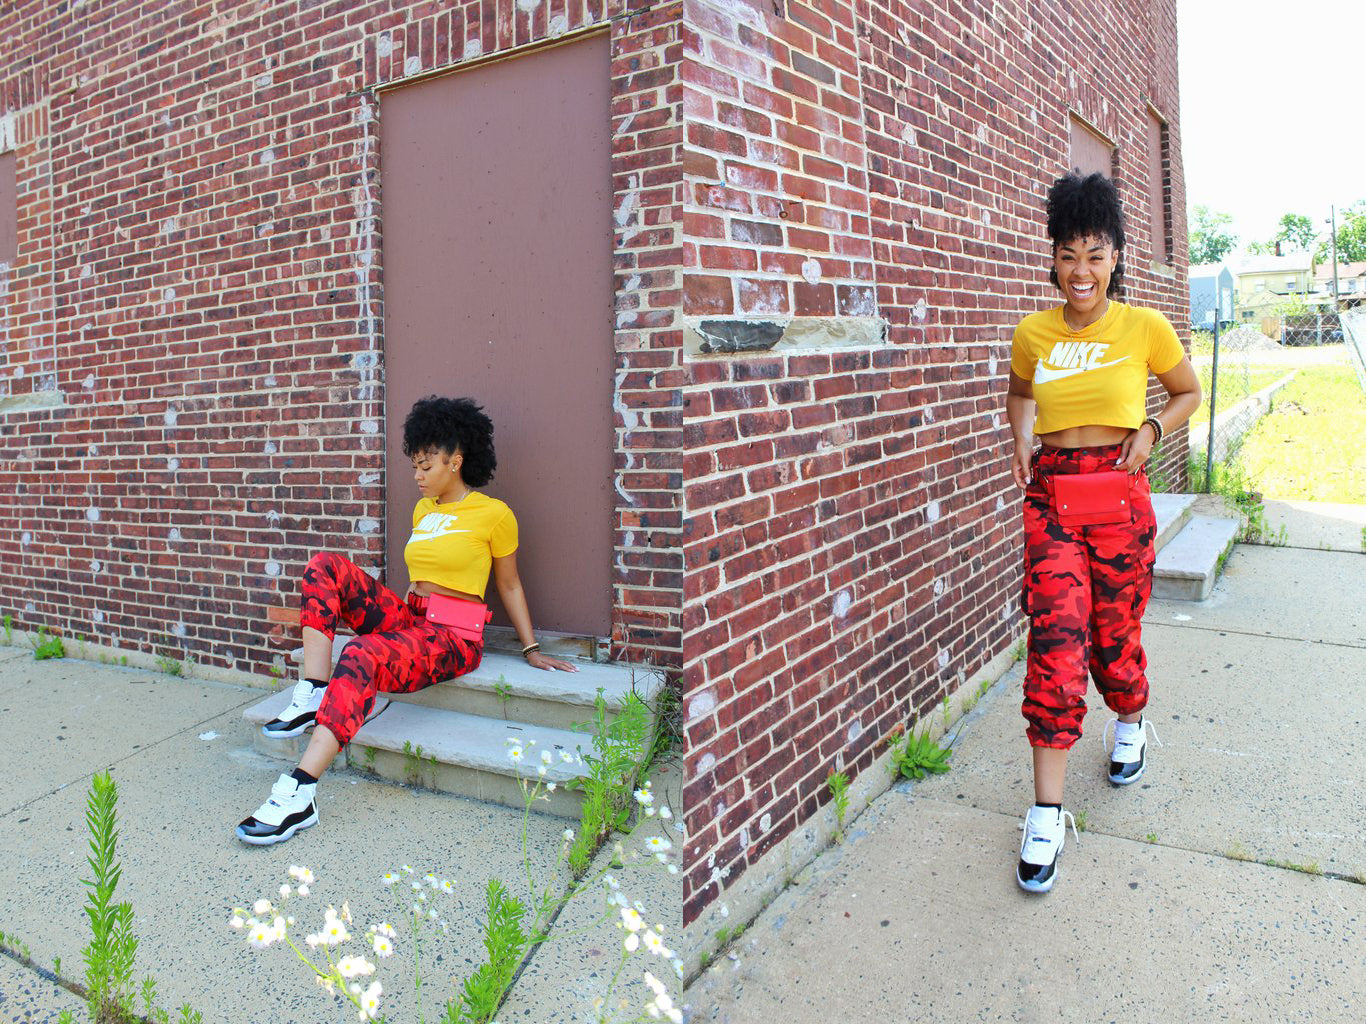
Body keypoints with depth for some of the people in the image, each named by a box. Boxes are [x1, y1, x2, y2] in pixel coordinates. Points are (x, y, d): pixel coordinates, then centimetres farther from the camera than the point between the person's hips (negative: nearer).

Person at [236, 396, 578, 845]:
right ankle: (313, 696, -22)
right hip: (407, 618, 8)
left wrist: (532, 650, 4)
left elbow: (509, 585, 4)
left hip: (455, 638, -7)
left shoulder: (494, 514, -3)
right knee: (325, 566, -11)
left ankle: (300, 795, -41)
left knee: (362, 657, -36)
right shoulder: (422, 510, 17)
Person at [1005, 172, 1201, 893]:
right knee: (1055, 642, -9)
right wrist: (1022, 442, 6)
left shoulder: (1145, 328, -2)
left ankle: (1132, 725, 46)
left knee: (1114, 637, 9)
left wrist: (1150, 430, -3)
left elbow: (1188, 392, 15)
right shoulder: (1033, 334, 3)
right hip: (1050, 497, 1)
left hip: (1119, 497, 0)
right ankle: (1047, 815, -3)